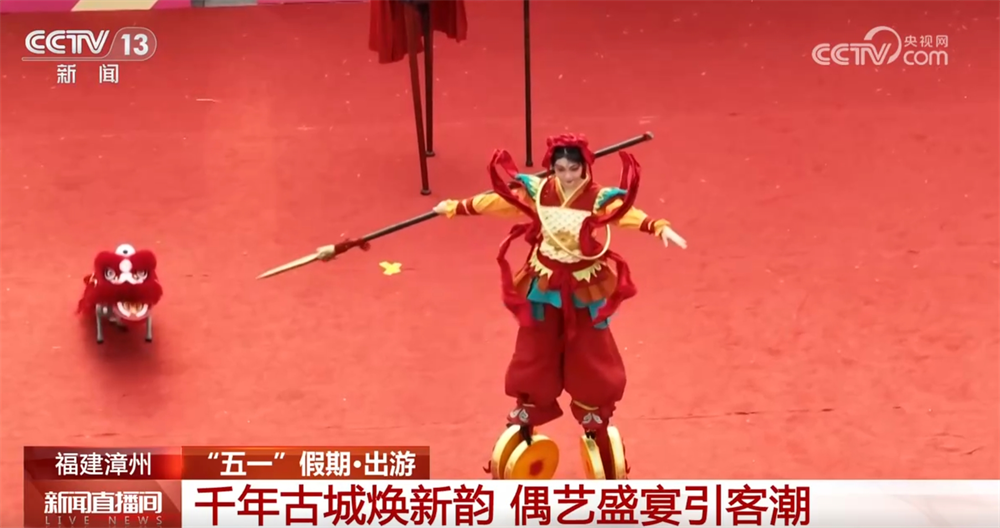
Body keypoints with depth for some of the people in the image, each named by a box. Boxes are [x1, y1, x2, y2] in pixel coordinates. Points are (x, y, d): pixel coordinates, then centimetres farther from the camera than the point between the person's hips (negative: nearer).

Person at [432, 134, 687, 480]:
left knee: (590, 363, 7)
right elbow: (496, 201, 2)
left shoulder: (599, 199, -17)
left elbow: (627, 213, -36)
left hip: (585, 290, -2)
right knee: (533, 360, 11)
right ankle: (523, 430, 28)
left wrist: (658, 227, -55)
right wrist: (456, 207, 9)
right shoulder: (536, 192, -9)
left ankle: (595, 433, 27)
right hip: (544, 286, 2)